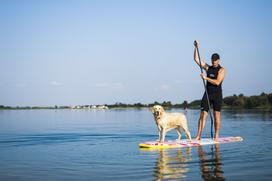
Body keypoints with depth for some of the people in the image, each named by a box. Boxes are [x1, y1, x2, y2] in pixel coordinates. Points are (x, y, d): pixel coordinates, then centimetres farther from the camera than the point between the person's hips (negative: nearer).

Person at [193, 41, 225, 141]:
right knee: (203, 115, -3)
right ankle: (198, 136, -4)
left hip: (217, 95, -4)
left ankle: (216, 136, 7)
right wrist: (196, 48, 2)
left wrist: (206, 78, -17)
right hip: (207, 94, 4)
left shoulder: (221, 70, -2)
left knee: (216, 116, 0)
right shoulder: (208, 68, 12)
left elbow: (217, 82, -16)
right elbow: (196, 59, 10)